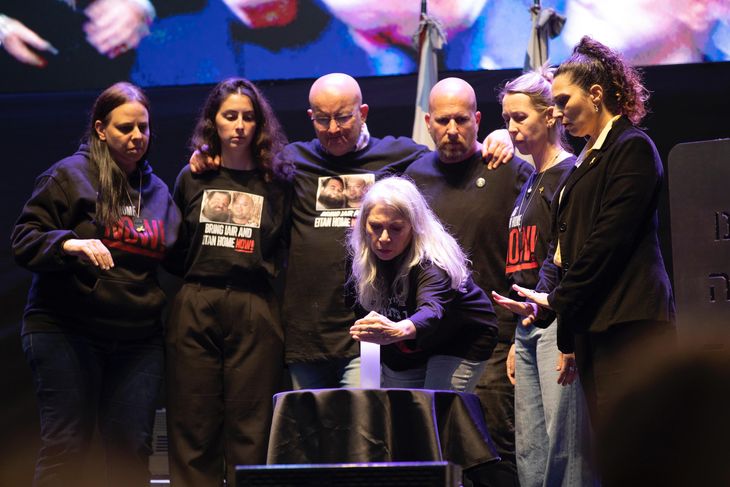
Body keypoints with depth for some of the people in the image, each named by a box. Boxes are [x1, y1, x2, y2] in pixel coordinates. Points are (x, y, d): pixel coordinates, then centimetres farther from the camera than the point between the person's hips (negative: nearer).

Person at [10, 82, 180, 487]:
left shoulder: (158, 190, 17)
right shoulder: (69, 175, 0)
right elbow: (23, 240, -3)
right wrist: (69, 243, -22)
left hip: (139, 342, 5)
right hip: (67, 332, -5)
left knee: (131, 450, 0)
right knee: (66, 449, -9)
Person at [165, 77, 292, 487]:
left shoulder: (277, 182, 8)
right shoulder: (192, 179, 12)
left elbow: (289, 251, 10)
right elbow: (176, 250, 16)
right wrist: (193, 278, 3)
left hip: (256, 311, -1)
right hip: (195, 310, 1)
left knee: (251, 429, -3)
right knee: (194, 426, 0)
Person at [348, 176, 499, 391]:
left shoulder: (433, 260, -32)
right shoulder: (363, 255, -11)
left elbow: (433, 311, -53)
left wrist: (398, 330, -72)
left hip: (460, 343, -7)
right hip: (402, 355, 7)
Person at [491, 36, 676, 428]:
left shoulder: (632, 148, -4)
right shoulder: (585, 161, 23)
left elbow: (610, 237, -12)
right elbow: (561, 241, 19)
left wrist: (558, 299, -9)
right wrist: (541, 298, 2)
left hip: (629, 322, -9)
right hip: (589, 323, 9)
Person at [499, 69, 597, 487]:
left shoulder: (570, 175, -6)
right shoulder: (530, 185, 21)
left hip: (558, 320, -9)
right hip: (529, 325, 9)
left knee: (566, 445, -11)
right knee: (529, 450, 6)